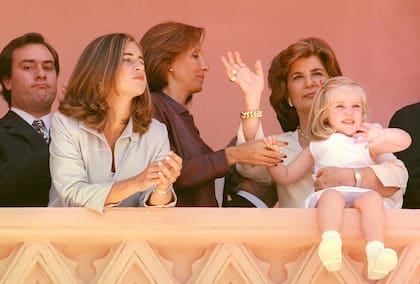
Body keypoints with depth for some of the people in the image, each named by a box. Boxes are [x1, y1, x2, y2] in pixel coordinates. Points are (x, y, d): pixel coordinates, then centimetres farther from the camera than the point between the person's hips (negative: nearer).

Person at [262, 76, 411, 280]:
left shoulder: (368, 144, 25)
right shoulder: (317, 147, 26)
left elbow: (405, 141, 11)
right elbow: (286, 176, 28)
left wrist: (382, 134, -9)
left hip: (360, 196, 0)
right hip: (327, 201, 0)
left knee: (372, 197, -34)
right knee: (332, 195, -35)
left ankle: (375, 253, -55)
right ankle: (331, 245, -62)